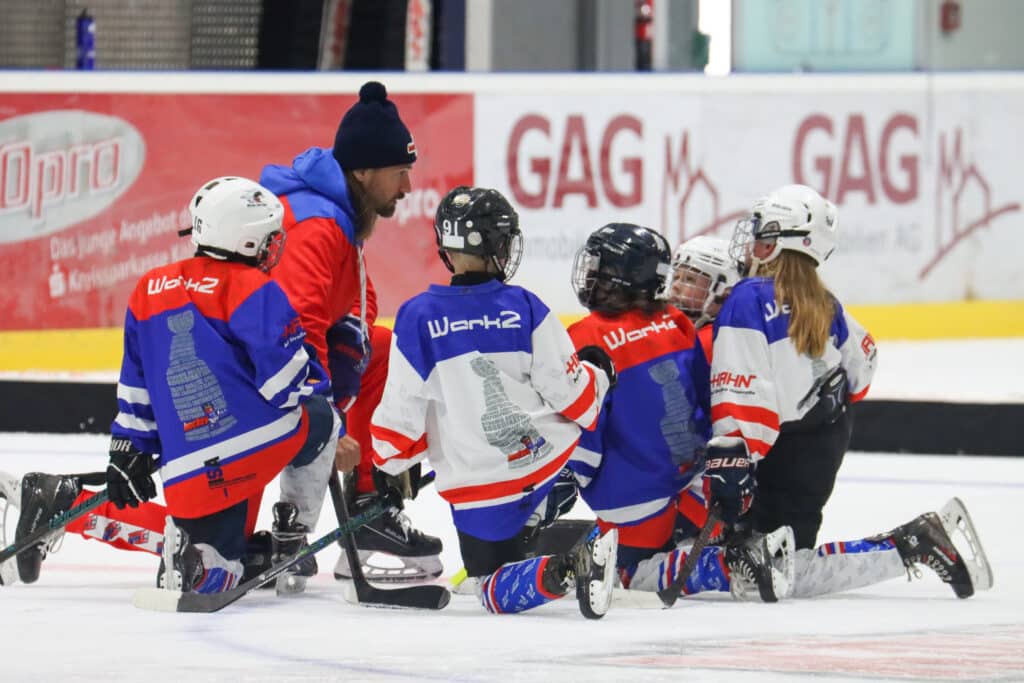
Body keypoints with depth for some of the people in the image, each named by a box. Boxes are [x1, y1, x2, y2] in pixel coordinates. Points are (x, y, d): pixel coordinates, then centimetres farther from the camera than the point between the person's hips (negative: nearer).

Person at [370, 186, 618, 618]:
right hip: (549, 460, 1)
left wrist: (389, 469, 12)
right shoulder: (524, 309, -8)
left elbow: (401, 412, -6)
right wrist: (597, 378, 17)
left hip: (476, 485, -1)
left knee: (498, 592, 11)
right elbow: (571, 392, -6)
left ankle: (556, 571, -23)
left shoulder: (417, 318, -9)